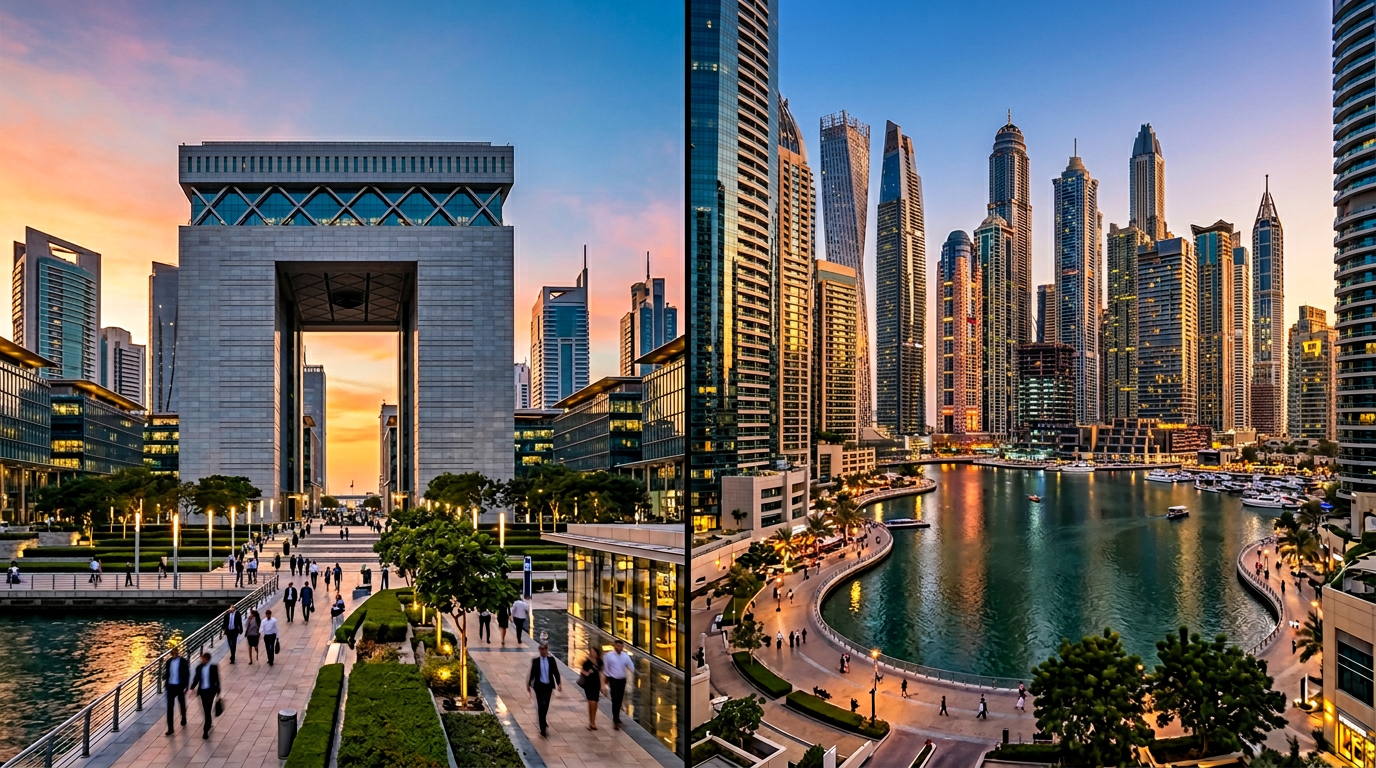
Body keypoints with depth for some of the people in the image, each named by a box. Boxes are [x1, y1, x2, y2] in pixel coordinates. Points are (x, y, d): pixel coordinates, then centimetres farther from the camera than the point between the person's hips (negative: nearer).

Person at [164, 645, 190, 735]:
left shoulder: (184, 662, -10)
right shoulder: (169, 661, 1)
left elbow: (187, 675, -8)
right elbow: (167, 672, 12)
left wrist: (186, 687, -12)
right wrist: (165, 681, -1)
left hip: (180, 686, -2)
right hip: (170, 686, 2)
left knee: (182, 704, 18)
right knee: (170, 707, -5)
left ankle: (183, 719, 44)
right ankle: (170, 728, -4)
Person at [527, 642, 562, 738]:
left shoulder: (551, 660, 0)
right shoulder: (535, 661, -5)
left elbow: (556, 672, 2)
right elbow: (532, 673, 2)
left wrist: (559, 684, -3)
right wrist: (529, 684, 8)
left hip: (548, 686, 2)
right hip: (539, 686, -2)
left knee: (546, 705, 10)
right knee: (541, 705, -7)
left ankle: (543, 721, 38)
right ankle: (543, 728, -5)